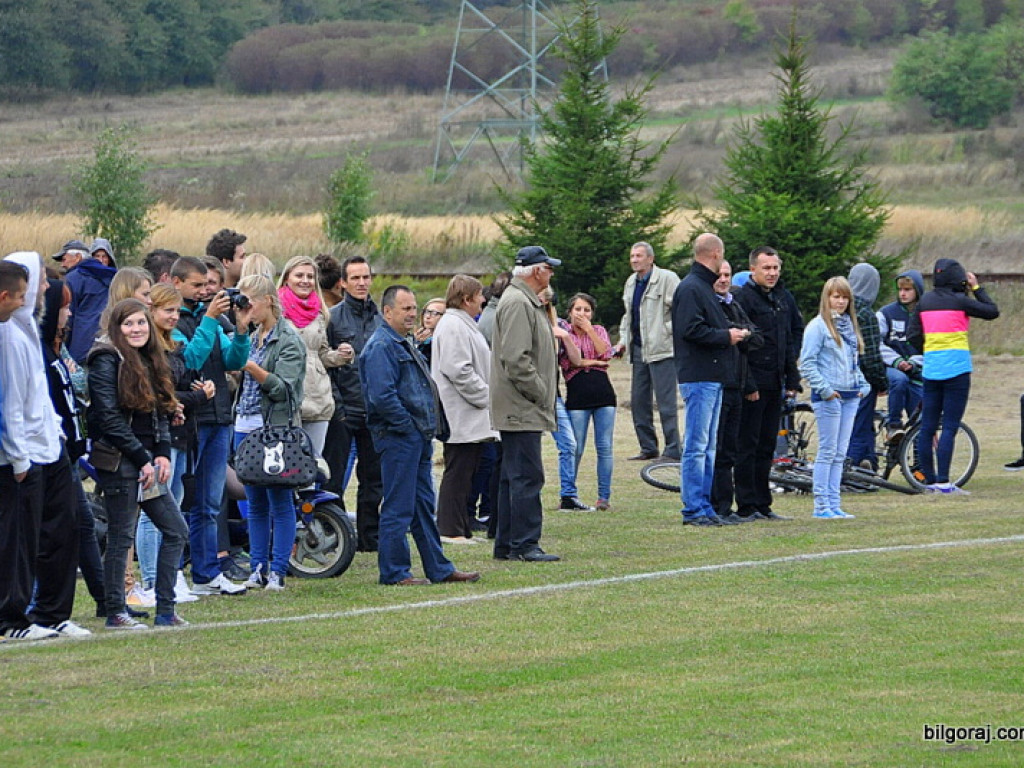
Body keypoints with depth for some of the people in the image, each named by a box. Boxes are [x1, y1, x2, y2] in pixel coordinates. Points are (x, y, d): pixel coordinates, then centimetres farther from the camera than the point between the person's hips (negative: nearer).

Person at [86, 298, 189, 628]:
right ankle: (115, 614, 3)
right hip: (119, 461, -8)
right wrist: (143, 461, -15)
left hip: (146, 461, 8)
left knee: (176, 530, 6)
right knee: (121, 537, -4)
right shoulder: (107, 361, -9)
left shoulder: (150, 362, 16)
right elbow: (109, 417, -15)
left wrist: (163, 454, 2)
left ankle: (165, 611, 10)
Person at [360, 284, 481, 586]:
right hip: (397, 437, -11)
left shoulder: (404, 344, 20)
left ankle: (439, 568, 17)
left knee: (423, 505, 13)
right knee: (399, 507, -6)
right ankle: (394, 571, -2)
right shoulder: (381, 346, -14)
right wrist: (408, 425, -17)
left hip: (417, 437, 11)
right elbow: (382, 396, -23)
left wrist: (435, 428, 16)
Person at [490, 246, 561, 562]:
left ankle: (506, 544, 17)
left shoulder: (526, 302, 20)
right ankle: (525, 544, -10)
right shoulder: (517, 304, -16)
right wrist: (540, 393, -16)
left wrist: (543, 395, 19)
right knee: (527, 476, -10)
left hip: (520, 409, 11)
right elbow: (516, 359, -23)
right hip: (520, 409, -11)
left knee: (514, 476, 13)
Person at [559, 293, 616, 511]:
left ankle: (604, 496, 5)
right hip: (577, 393, -2)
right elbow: (566, 362, -7)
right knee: (575, 449, -2)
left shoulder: (599, 331, 15)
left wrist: (588, 329, -6)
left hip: (603, 392, 2)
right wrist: (593, 362, -6)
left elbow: (605, 353, -4)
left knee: (604, 447, 0)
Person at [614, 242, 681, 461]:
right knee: (638, 400, 9)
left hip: (661, 348, -8)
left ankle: (673, 450, -6)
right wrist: (623, 340, 19)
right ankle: (648, 447, 18)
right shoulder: (631, 282, 17)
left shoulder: (667, 279, -8)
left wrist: (668, 331, -16)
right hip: (638, 349, 8)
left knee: (666, 401, -8)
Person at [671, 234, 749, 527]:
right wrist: (726, 336, -13)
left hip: (712, 378, 10)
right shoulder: (691, 288, -12)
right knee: (697, 445, -8)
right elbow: (691, 330, -22)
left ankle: (704, 506, 16)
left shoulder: (704, 287, 19)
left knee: (707, 446, 12)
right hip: (699, 378, -10)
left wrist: (732, 333, 9)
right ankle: (693, 509, -6)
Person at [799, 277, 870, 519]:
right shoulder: (818, 326, -7)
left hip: (850, 396, 7)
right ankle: (821, 506, -3)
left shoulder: (850, 325, 15)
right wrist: (824, 388, -17)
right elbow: (807, 363, -11)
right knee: (827, 452, -6)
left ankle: (833, 505, 10)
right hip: (828, 398, -7)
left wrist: (863, 385, 10)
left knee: (840, 454, 7)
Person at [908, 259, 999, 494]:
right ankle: (943, 482, -10)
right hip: (957, 367, -5)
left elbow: (913, 336, 8)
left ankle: (929, 481, 11)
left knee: (927, 427, 8)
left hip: (931, 369, 5)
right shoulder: (959, 301, -7)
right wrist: (976, 288, 10)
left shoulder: (925, 301, 8)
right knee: (950, 427, -5)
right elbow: (992, 312, 1)